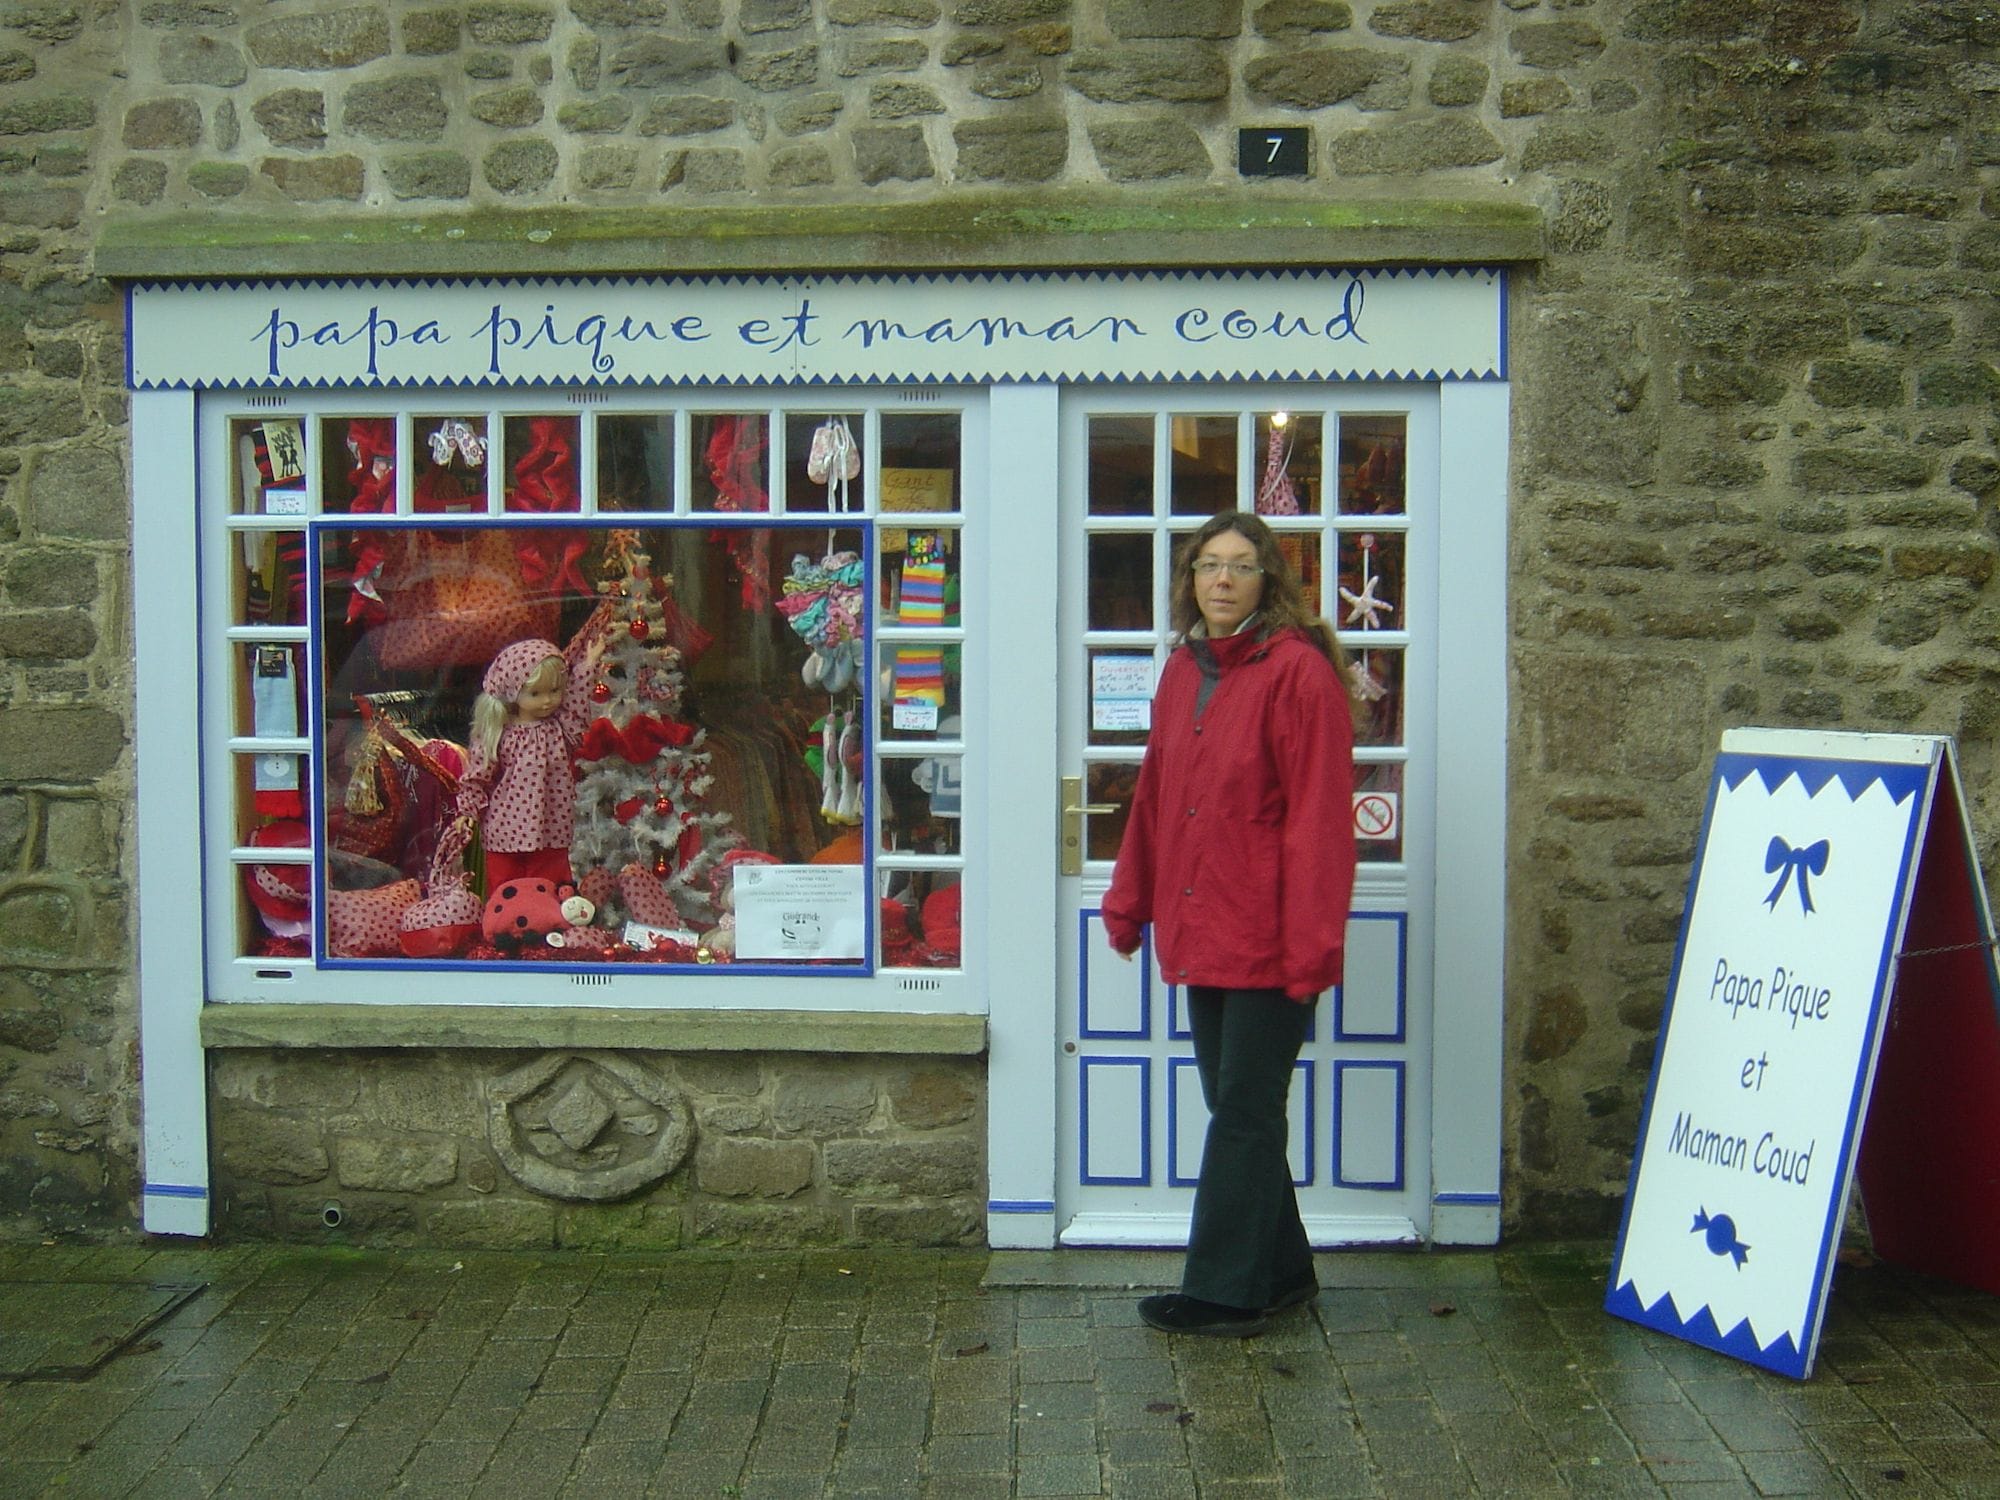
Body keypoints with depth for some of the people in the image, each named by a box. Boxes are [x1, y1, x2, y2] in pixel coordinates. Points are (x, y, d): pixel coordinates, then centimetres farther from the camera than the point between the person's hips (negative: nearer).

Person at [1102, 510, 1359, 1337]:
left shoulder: (1298, 670, -11)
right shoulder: (1184, 670, 12)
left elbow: (1318, 817, -15)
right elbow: (1155, 797, 17)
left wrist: (1312, 942, -18)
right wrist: (1129, 902, 19)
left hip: (1266, 939, -7)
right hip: (1199, 932, 8)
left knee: (1244, 1113, 1)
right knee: (1234, 1107, 15)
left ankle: (1224, 1292, 12)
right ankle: (1281, 1271, 29)